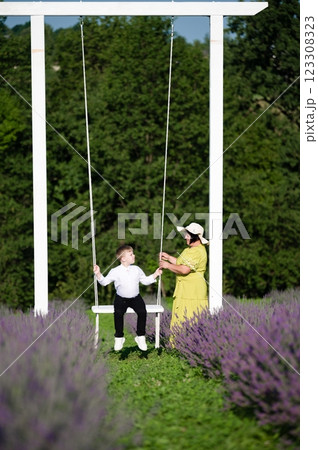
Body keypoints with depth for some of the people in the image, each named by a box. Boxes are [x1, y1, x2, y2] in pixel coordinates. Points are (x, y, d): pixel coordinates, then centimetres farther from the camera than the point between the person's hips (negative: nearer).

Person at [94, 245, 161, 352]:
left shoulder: (136, 269, 3)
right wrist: (98, 274, -19)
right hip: (121, 298, -2)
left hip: (135, 297, 2)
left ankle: (140, 337, -4)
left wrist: (155, 274, 6)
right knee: (118, 313, -28)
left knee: (142, 312, -23)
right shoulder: (115, 271, -8)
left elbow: (145, 281, 14)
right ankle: (119, 338, -7)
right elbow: (105, 282, -4)